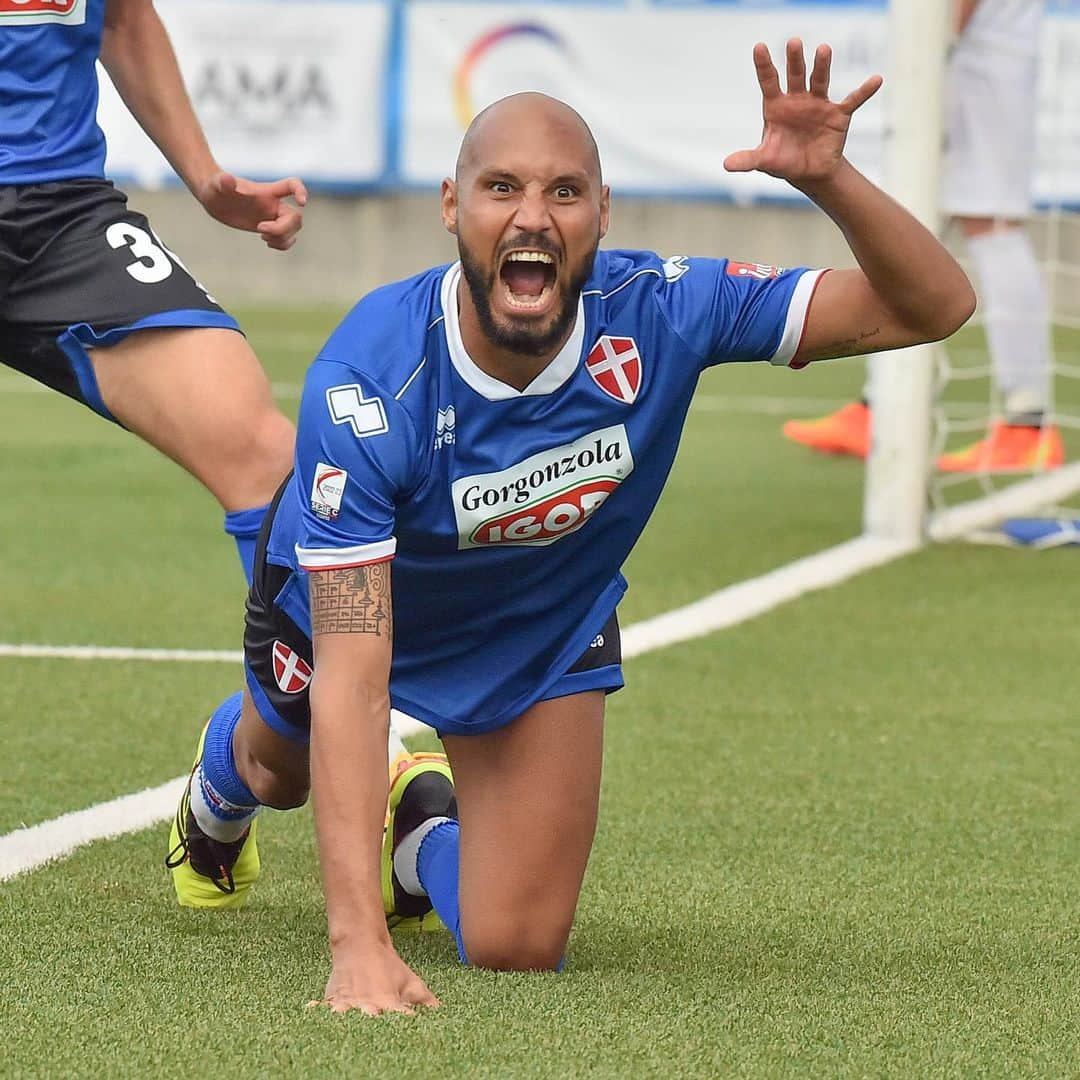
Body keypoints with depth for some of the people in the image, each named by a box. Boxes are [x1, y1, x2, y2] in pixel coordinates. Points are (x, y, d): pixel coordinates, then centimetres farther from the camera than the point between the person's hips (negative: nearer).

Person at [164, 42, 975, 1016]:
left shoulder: (657, 315, -35)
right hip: (341, 594, -2)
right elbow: (351, 679, -45)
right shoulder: (364, 384, -43)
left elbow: (932, 307, -30)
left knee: (518, 949, -3)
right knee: (283, 771, 31)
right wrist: (358, 943, -53)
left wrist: (827, 178, -51)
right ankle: (222, 789, 70)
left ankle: (426, 835, 32)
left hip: (551, 622, 2)